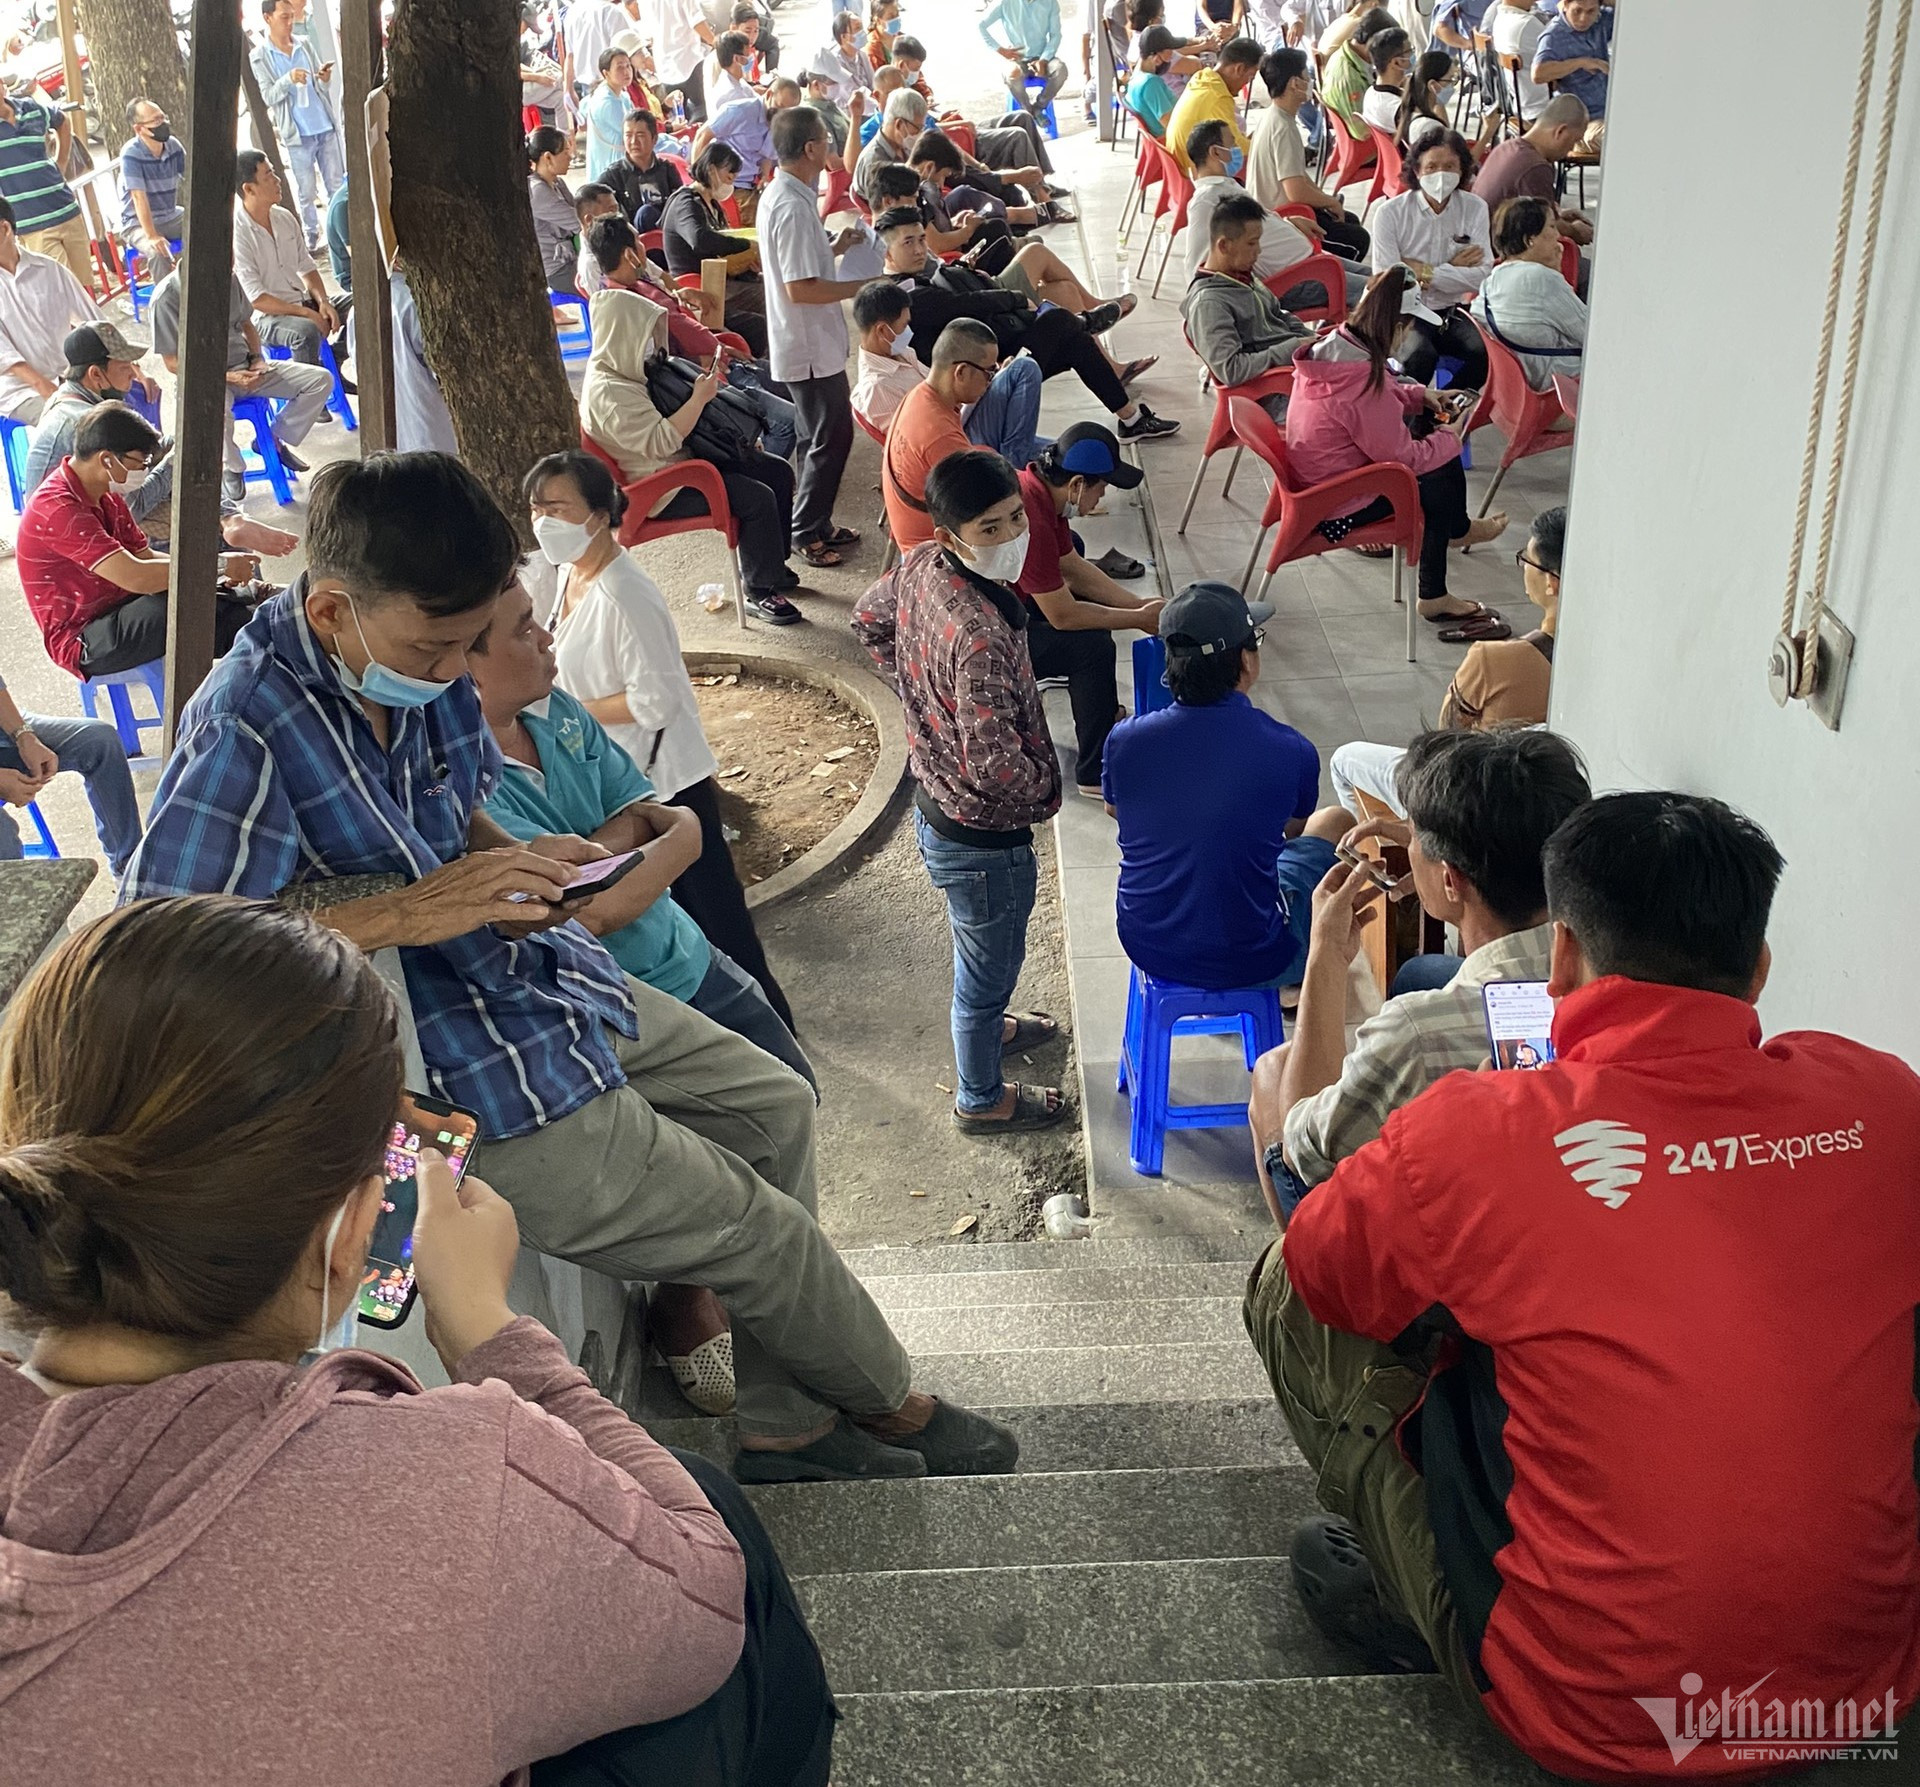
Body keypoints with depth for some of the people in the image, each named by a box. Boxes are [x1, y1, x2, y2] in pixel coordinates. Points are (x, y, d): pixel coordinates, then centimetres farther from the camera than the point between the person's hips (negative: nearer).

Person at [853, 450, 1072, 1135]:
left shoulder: (917, 565, -11)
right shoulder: (982, 636, -38)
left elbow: (869, 620, 10)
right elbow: (995, 766, -36)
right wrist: (1046, 791, -14)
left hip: (934, 794, 9)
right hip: (982, 833, -9)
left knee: (982, 945, 34)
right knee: (992, 963, 17)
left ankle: (985, 1024, 62)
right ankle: (981, 1098, 41)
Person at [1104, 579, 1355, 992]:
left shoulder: (1124, 739, -12)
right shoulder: (1290, 751, -18)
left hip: (1146, 949, 3)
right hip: (1250, 963, -3)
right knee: (1335, 823, 21)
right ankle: (1308, 979, 46)